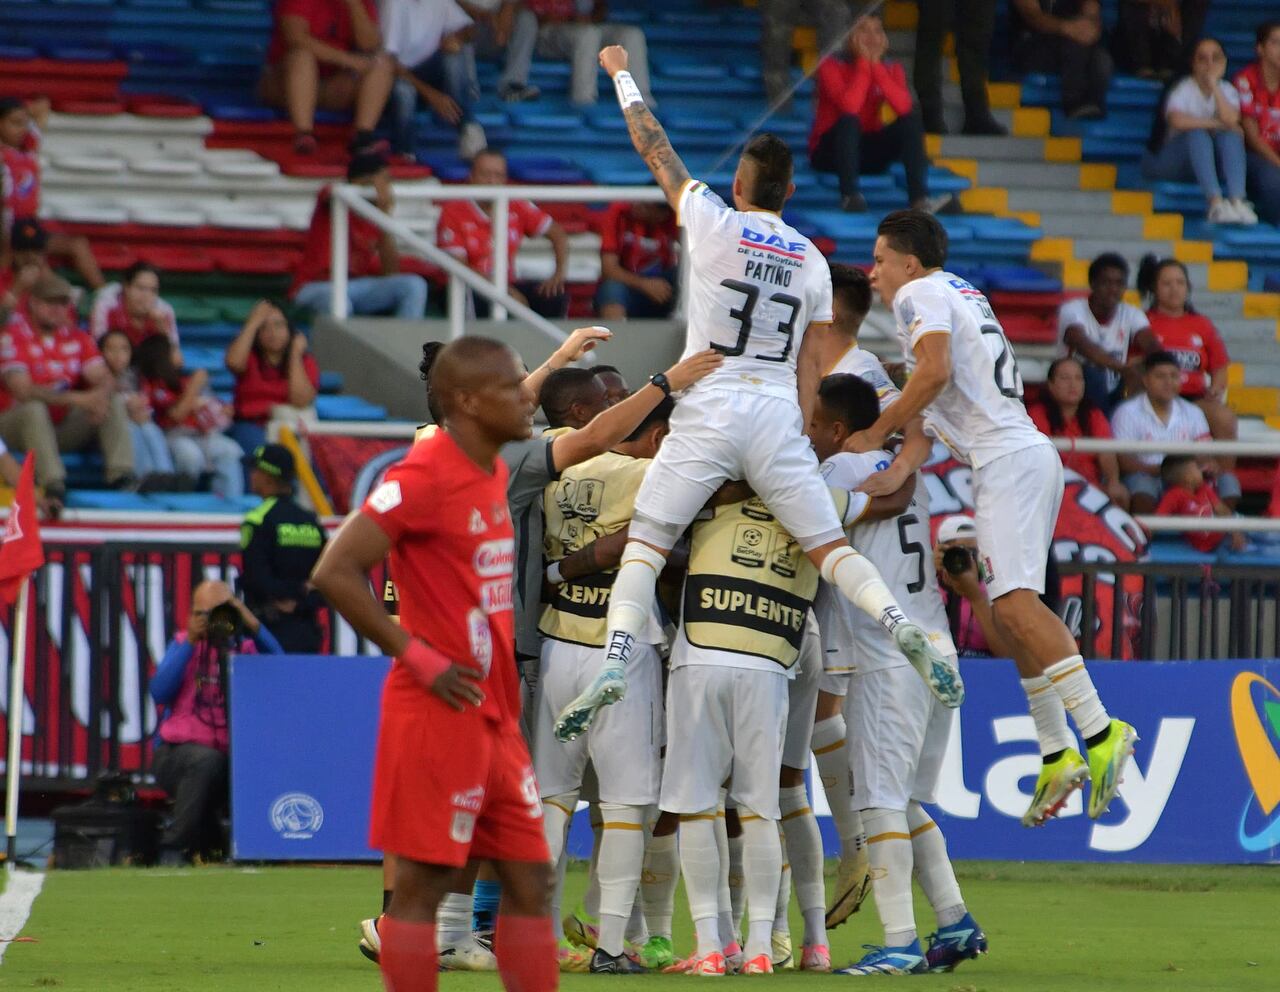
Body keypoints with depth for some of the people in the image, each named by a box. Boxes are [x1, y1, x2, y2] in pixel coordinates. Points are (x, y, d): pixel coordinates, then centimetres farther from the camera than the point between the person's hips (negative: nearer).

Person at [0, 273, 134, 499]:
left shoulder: (76, 338, 7)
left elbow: (104, 379, 2)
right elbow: (23, 391, -23)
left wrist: (101, 395, -25)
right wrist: (77, 399, -28)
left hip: (63, 425, 6)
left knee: (116, 402, -10)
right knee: (34, 407, -37)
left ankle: (121, 474, -28)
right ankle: (52, 484, -48)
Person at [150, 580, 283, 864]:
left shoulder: (247, 646, 9)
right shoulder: (184, 644, 7)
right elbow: (159, 693, -8)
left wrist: (254, 626, -17)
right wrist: (190, 643, -14)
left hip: (235, 754, 2)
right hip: (177, 753, -2)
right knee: (206, 760, -37)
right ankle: (173, 848, -23)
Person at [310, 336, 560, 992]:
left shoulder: (494, 473, 13)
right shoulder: (423, 477, -15)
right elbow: (334, 573, -20)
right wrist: (418, 658, -17)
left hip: (494, 716, 9)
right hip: (439, 714, -9)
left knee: (530, 880, 9)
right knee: (423, 884, -3)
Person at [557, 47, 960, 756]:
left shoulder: (714, 223, 0)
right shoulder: (813, 262, 12)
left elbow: (654, 149, 12)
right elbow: (811, 366, 12)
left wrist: (623, 76, 25)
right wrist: (800, 440, 18)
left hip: (708, 411, -3)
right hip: (778, 415, 3)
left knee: (646, 541, -1)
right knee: (828, 543, 6)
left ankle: (616, 659, -19)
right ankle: (900, 625, -17)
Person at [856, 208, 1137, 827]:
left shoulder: (919, 295, -3)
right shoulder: (964, 294, 26)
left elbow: (935, 372, -19)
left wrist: (877, 433, -12)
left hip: (1007, 461, -10)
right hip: (1025, 454, 10)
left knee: (1015, 602, -20)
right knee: (1009, 612, 12)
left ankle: (1099, 731, -29)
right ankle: (1057, 757, 11)